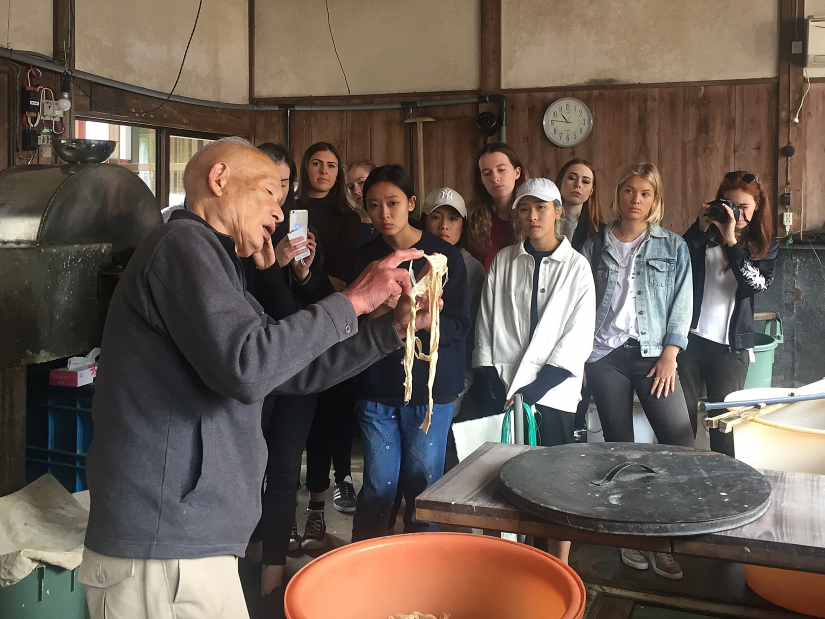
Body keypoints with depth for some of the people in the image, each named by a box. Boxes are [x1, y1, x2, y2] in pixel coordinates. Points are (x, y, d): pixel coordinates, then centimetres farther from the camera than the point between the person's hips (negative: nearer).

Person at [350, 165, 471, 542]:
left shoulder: (444, 255, -3)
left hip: (430, 389, -2)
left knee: (422, 487, 4)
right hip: (377, 388, 2)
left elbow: (460, 326, -6)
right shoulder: (365, 257, 6)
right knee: (379, 486, 4)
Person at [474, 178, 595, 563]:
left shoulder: (576, 267, 2)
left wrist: (532, 390, -10)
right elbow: (486, 325, 7)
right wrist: (495, 385, -3)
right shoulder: (504, 261, 8)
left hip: (552, 391, -1)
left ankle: (560, 568, 13)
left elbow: (579, 337, -4)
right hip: (504, 390, 2)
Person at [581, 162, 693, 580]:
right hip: (605, 356, 1)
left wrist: (669, 355, -6)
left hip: (653, 355, 0)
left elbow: (682, 304, 3)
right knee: (619, 446, 6)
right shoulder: (595, 246, 9)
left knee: (680, 444, -9)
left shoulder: (673, 247, 7)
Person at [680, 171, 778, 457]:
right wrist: (699, 229, -15)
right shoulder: (706, 234, 6)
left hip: (731, 345, 0)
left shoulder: (766, 245, 8)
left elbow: (757, 284, -10)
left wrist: (731, 241, -17)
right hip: (690, 337, 0)